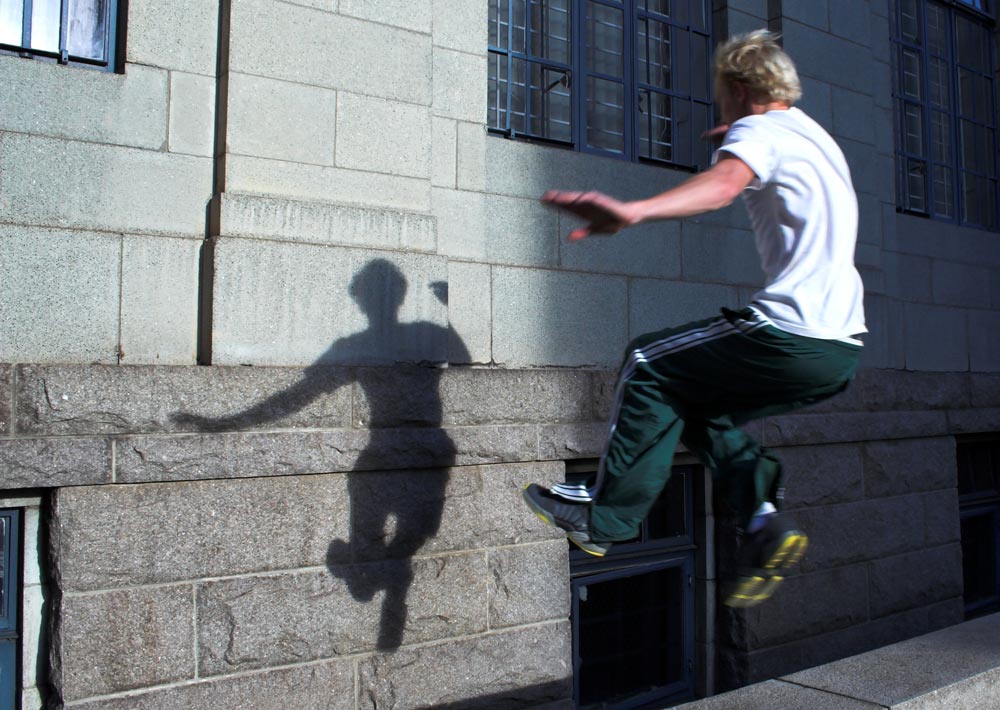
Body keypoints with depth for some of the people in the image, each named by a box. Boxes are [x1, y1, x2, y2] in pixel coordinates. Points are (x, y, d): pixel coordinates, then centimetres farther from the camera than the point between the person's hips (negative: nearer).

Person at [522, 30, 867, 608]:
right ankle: (764, 522, 5)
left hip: (795, 336, -9)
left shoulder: (759, 131, -4)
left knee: (650, 363, 2)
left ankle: (604, 516, 6)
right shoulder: (814, 135, 24)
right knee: (701, 406, 20)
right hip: (844, 348, 9)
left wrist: (633, 211, -46)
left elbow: (724, 183, -30)